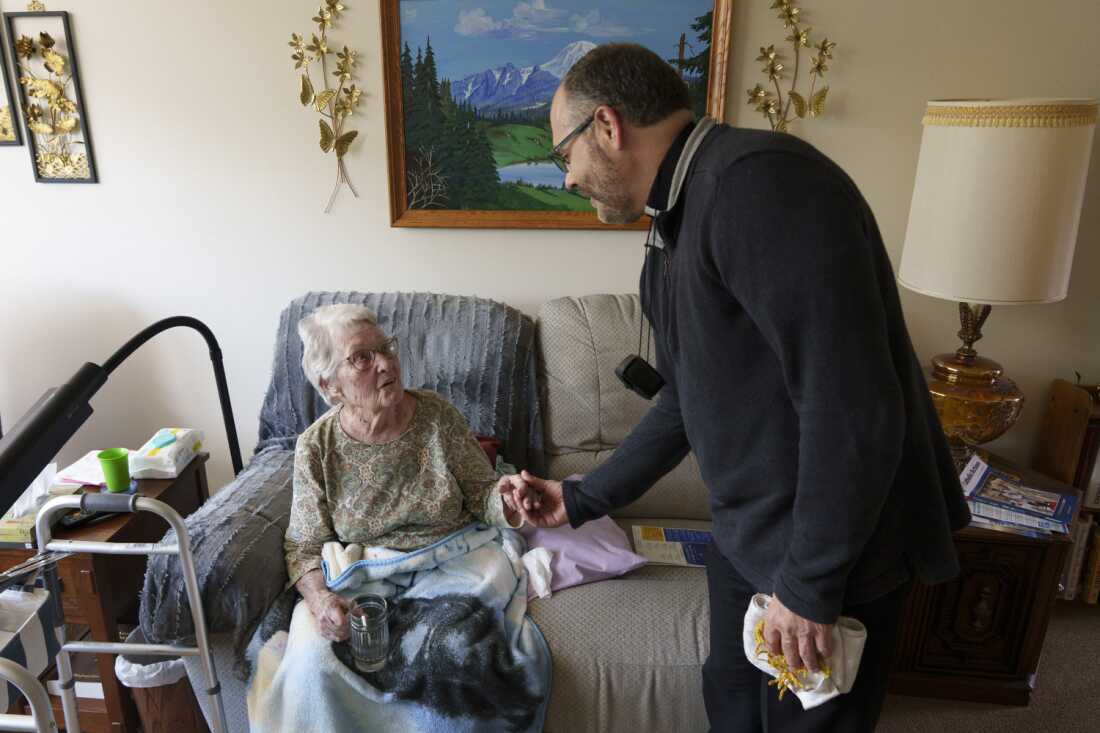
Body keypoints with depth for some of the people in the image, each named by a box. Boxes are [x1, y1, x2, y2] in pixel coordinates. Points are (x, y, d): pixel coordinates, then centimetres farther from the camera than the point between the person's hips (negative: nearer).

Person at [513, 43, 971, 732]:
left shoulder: (759, 181, -24)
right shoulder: (672, 229, 7)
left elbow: (853, 408, -28)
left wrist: (809, 585, -20)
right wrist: (583, 498, 16)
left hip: (837, 545, -8)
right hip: (745, 536, 8)